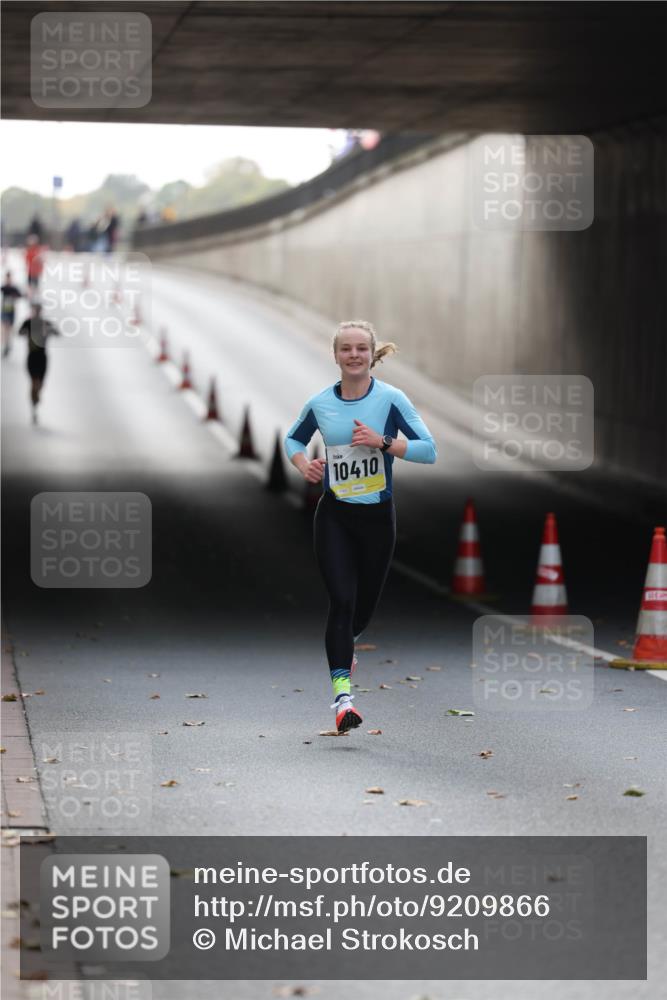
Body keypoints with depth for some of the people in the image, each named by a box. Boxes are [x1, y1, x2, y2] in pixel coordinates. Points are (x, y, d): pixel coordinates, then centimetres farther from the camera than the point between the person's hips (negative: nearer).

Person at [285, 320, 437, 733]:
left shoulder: (391, 399, -7)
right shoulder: (320, 404, 0)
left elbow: (428, 450, -10)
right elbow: (293, 439, 19)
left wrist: (383, 441, -22)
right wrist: (304, 465, -1)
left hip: (378, 516, 0)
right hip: (334, 516, 0)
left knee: (365, 603, 13)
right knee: (342, 599, -14)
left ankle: (343, 644, 48)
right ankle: (342, 692, -16)